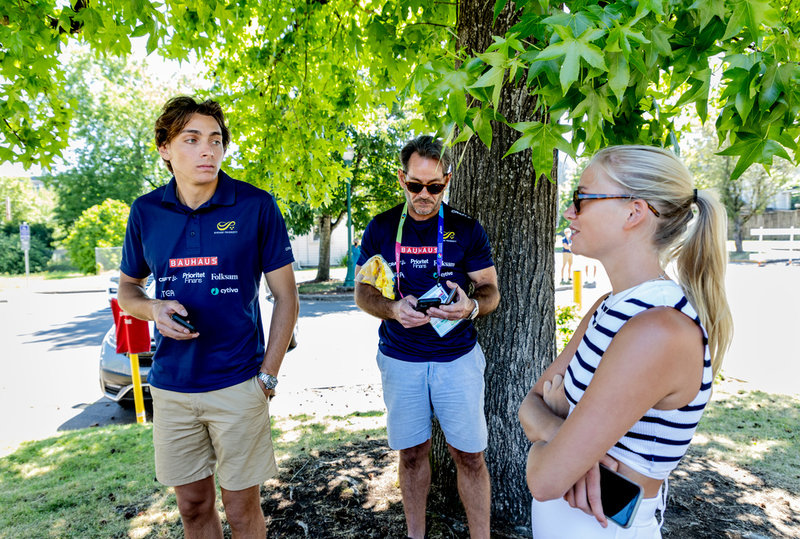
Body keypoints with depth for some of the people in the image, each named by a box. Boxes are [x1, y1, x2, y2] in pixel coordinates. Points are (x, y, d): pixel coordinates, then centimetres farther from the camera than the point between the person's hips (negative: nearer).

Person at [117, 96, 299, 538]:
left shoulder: (256, 206, -7)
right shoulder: (145, 211, 3)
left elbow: (286, 296, -4)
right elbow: (127, 288, 15)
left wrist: (268, 375, -7)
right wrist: (154, 310, -9)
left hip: (238, 385, -3)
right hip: (171, 386, 3)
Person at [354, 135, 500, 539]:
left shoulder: (466, 229, -2)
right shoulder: (381, 228, 1)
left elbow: (491, 291, 1)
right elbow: (362, 293, 2)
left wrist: (471, 305, -23)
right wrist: (393, 309, -19)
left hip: (457, 357, -1)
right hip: (401, 359, 1)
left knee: (470, 456, 4)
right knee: (412, 453, 13)